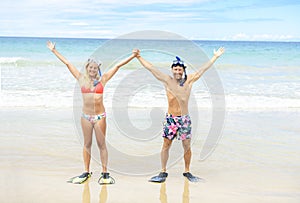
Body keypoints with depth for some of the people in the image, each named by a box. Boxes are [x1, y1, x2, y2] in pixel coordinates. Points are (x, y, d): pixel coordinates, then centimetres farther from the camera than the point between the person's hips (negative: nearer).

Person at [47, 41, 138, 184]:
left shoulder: (102, 79, 1)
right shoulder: (81, 79, 6)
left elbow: (118, 66, 2)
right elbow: (68, 63, 10)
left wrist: (132, 56, -1)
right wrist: (54, 51, 15)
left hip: (100, 116, -2)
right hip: (86, 115, 2)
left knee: (101, 144, 3)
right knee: (87, 144, 10)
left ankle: (105, 173, 8)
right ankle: (86, 172, 18)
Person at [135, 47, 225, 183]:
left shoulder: (189, 80, 0)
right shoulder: (167, 80, -1)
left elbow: (203, 69, 2)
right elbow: (151, 68, 0)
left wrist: (215, 57, 3)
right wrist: (139, 57, 0)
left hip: (184, 118, 1)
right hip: (170, 118, 0)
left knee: (187, 146, 6)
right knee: (166, 145, 3)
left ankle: (187, 172, 20)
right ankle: (163, 172, 12)